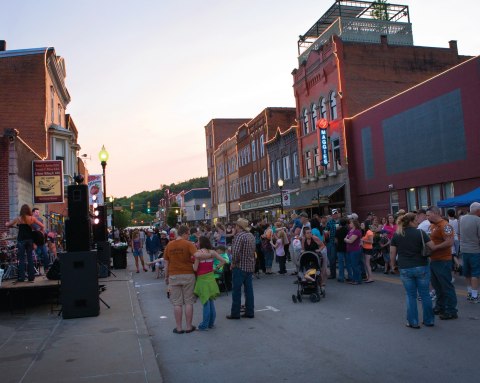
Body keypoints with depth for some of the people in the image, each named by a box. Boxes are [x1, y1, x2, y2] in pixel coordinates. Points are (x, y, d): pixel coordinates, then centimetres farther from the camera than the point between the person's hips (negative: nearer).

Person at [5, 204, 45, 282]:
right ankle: (31, 277, 9)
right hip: (30, 239, 2)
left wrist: (7, 223, 28)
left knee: (21, 259, 2)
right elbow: (42, 226, 2)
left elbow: (7, 224, 6)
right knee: (30, 258, 8)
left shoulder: (18, 219, -3)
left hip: (21, 240, -2)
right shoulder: (32, 218, 1)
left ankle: (21, 277, 0)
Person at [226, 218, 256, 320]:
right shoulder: (251, 236, 11)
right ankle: (250, 312, 15)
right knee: (249, 290, 11)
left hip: (240, 266, -8)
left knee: (236, 290, 0)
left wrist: (233, 263, -11)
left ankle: (235, 313, 4)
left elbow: (235, 252, -23)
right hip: (250, 266, 8)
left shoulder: (239, 236, -16)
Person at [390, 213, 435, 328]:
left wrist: (392, 264, 16)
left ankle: (413, 322, 13)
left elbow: (392, 252, 2)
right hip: (421, 267, -1)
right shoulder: (420, 233, -7)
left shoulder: (396, 235, 0)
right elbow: (432, 247, -8)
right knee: (425, 294, 11)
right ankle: (429, 320, 20)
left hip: (405, 269, 1)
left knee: (411, 296, 10)